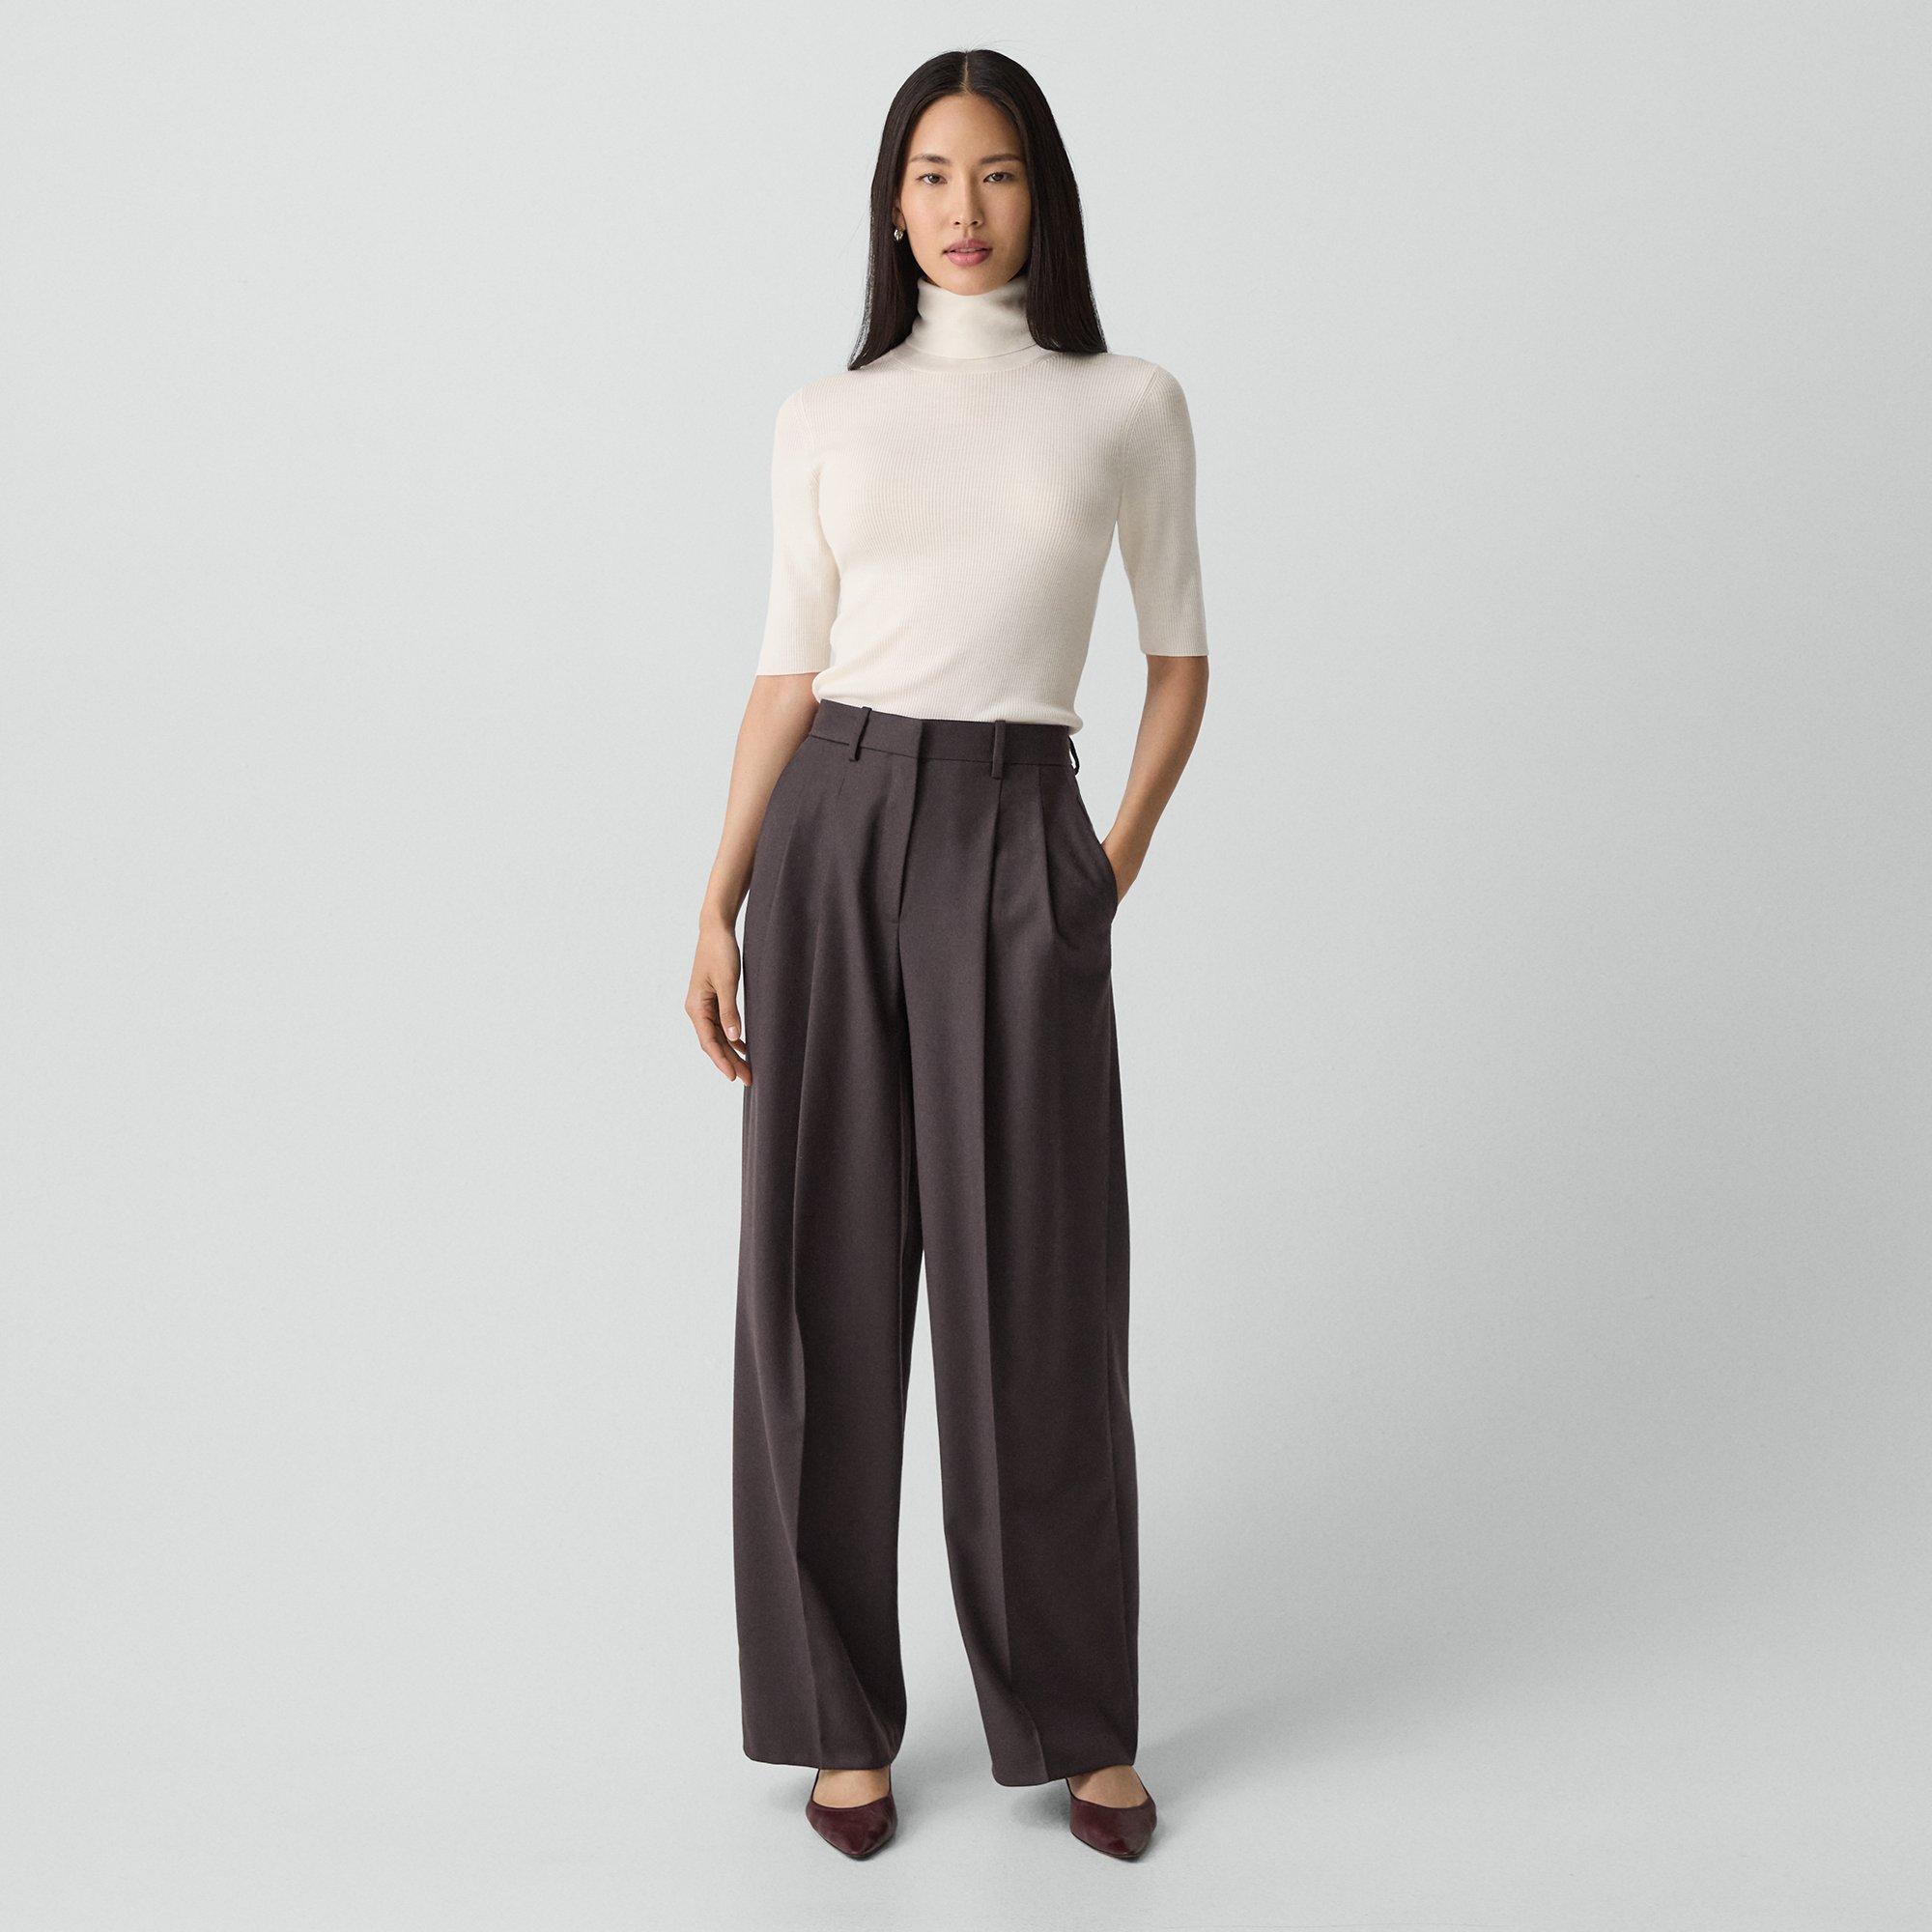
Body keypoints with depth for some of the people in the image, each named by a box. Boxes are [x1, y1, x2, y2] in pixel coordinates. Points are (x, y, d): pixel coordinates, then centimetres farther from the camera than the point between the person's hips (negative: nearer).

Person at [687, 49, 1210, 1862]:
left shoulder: (1128, 404, 5)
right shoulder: (825, 414, 8)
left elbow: (1180, 657, 11)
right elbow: (788, 668, 8)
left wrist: (1117, 872, 2)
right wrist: (719, 907, 2)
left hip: (1016, 846, -1)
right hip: (832, 837, 2)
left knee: (1036, 1297, 3)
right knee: (824, 1282, 4)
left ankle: (1082, 1718, 21)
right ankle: (841, 1713, 20)